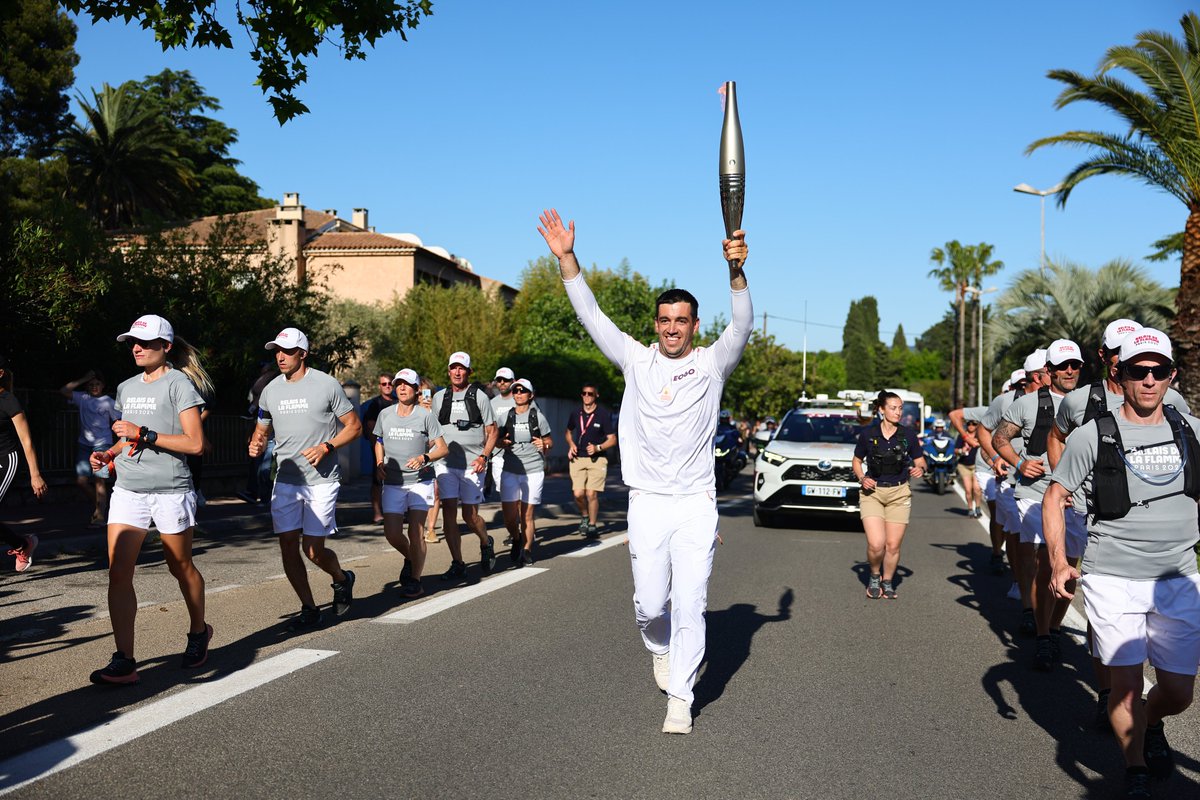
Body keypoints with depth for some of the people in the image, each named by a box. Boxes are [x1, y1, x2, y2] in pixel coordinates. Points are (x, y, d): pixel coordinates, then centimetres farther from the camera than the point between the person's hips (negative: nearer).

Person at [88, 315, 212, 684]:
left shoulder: (178, 384, -6)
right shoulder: (126, 388, 15)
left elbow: (195, 443, -14)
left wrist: (144, 434, -17)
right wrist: (109, 453, 8)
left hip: (170, 490, -6)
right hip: (128, 490, 6)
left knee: (180, 566, 11)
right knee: (118, 573, -6)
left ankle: (199, 631, 35)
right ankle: (124, 661, -5)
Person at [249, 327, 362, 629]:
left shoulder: (327, 385, -5)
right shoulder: (271, 390, 8)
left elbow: (354, 426, 0)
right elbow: (261, 429, 20)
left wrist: (327, 447, -15)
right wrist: (256, 443, -4)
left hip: (321, 480, -4)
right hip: (286, 480, 5)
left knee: (313, 549, -4)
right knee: (288, 546, 0)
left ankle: (342, 579, 28)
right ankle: (309, 609, 14)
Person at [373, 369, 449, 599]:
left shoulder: (425, 416, -4)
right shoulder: (385, 414, 7)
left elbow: (443, 448, -2)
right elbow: (379, 442, 22)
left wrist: (424, 457, -20)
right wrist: (379, 463, 5)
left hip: (420, 481, -3)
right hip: (392, 483, 3)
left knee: (416, 532, -6)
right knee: (392, 533, -2)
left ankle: (415, 580, 6)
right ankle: (410, 559, 29)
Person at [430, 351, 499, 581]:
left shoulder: (479, 396, 1)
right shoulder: (439, 397, 10)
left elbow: (492, 431, 2)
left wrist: (484, 456, -11)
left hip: (472, 465, -3)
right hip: (446, 463, 3)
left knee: (470, 516, 0)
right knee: (448, 514, -4)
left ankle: (486, 544, 31)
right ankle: (457, 565, 4)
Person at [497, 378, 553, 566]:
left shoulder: (538, 417, 3)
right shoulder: (505, 416, 7)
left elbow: (550, 441, 12)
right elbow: (496, 439, 16)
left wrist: (544, 444, -10)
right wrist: (502, 442, -6)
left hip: (533, 471, -1)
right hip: (510, 471, 1)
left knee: (527, 515, 3)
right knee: (509, 517, -5)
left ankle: (527, 550, 21)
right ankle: (516, 539, 25)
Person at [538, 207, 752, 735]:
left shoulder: (712, 364, 1)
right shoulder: (636, 360, 6)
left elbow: (742, 327, -16)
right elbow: (591, 316, 0)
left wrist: (736, 270, -32)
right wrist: (566, 258, -10)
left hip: (696, 505, -1)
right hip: (646, 503, 2)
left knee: (690, 606, -3)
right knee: (650, 605, 7)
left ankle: (679, 700, 9)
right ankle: (660, 649, 40)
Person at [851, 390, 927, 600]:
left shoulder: (908, 434, 0)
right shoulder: (868, 433, -2)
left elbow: (919, 460, 9)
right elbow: (856, 461, 9)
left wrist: (920, 469, -13)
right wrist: (862, 478, -8)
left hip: (899, 493, 1)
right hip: (872, 492, -1)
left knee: (893, 545, 1)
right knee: (876, 544, -14)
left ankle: (887, 582, 26)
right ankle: (874, 576, 16)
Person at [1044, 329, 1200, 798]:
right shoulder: (1092, 436, -6)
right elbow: (1054, 496, 0)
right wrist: (1059, 562, -8)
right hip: (1113, 581, -3)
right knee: (1127, 685, 0)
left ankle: (1153, 727, 45)